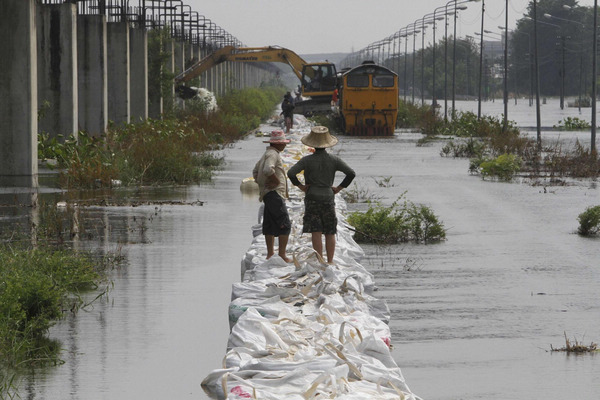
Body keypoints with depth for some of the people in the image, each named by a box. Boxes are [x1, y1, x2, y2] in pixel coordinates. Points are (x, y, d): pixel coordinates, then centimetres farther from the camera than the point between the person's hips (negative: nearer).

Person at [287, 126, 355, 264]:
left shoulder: (307, 160, -8)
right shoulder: (334, 160, -2)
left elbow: (291, 173, -18)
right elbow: (351, 173, -6)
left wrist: (300, 185, -4)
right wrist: (339, 187, 2)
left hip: (312, 198, -2)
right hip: (328, 197, 2)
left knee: (316, 232, -4)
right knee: (330, 233, 11)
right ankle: (330, 261, 11)